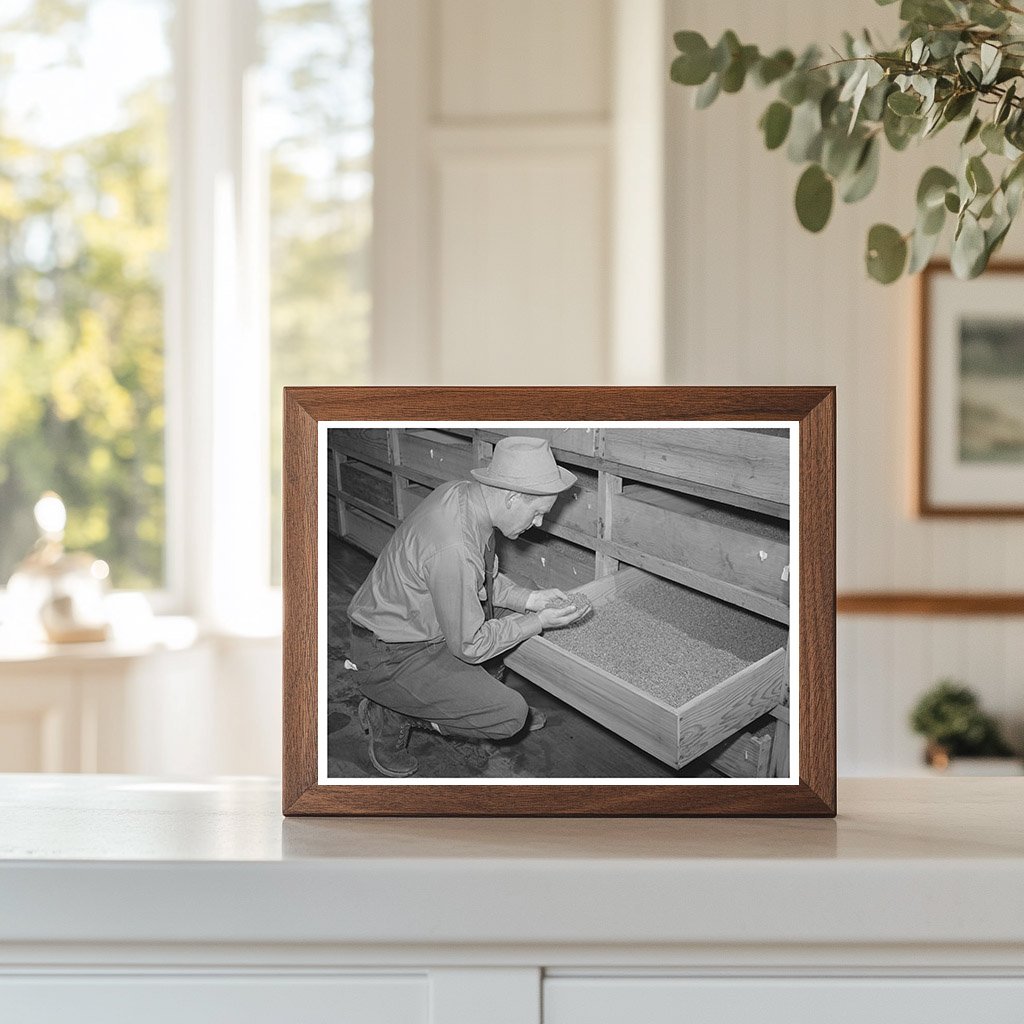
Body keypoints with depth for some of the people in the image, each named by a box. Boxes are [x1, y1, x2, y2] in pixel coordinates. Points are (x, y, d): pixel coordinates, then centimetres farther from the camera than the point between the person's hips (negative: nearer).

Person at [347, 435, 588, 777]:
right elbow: (469, 645, -23)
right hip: (390, 658, -10)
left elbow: (484, 579, 14)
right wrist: (537, 621, -12)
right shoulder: (453, 547, -34)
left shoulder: (461, 493, -6)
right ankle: (391, 717, 0)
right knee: (510, 716, -16)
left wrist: (529, 599, 1)